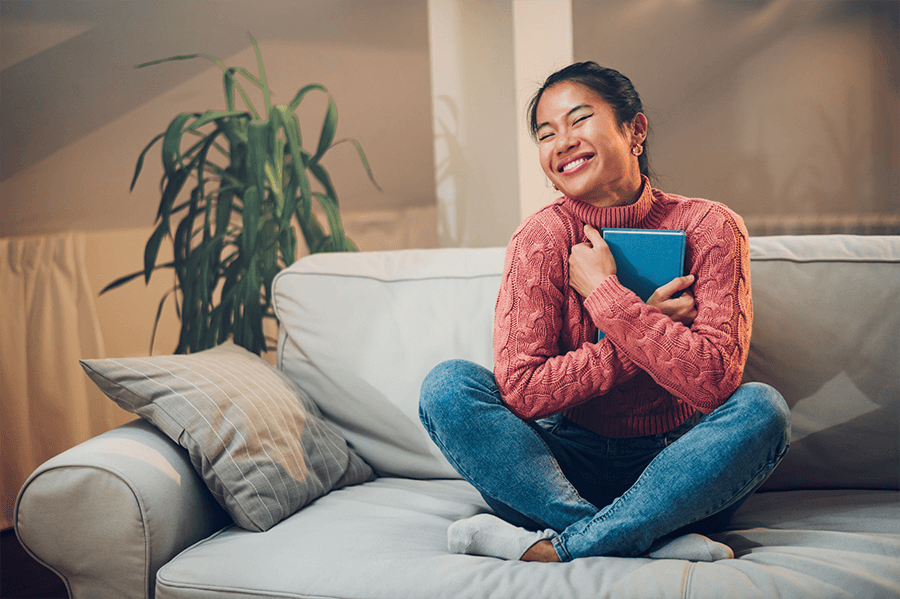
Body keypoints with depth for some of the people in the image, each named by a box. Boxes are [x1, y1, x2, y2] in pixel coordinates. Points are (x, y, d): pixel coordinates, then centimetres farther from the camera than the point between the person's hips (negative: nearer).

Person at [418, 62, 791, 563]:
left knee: (762, 406, -29)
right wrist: (649, 324, -19)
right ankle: (658, 540, -29)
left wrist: (602, 290, -19)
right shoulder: (541, 239, -7)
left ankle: (554, 547, -27)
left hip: (677, 471, 0)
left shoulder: (710, 227, -8)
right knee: (448, 385, -21)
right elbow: (519, 390, -17)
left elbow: (714, 381, -21)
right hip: (572, 462, 1)